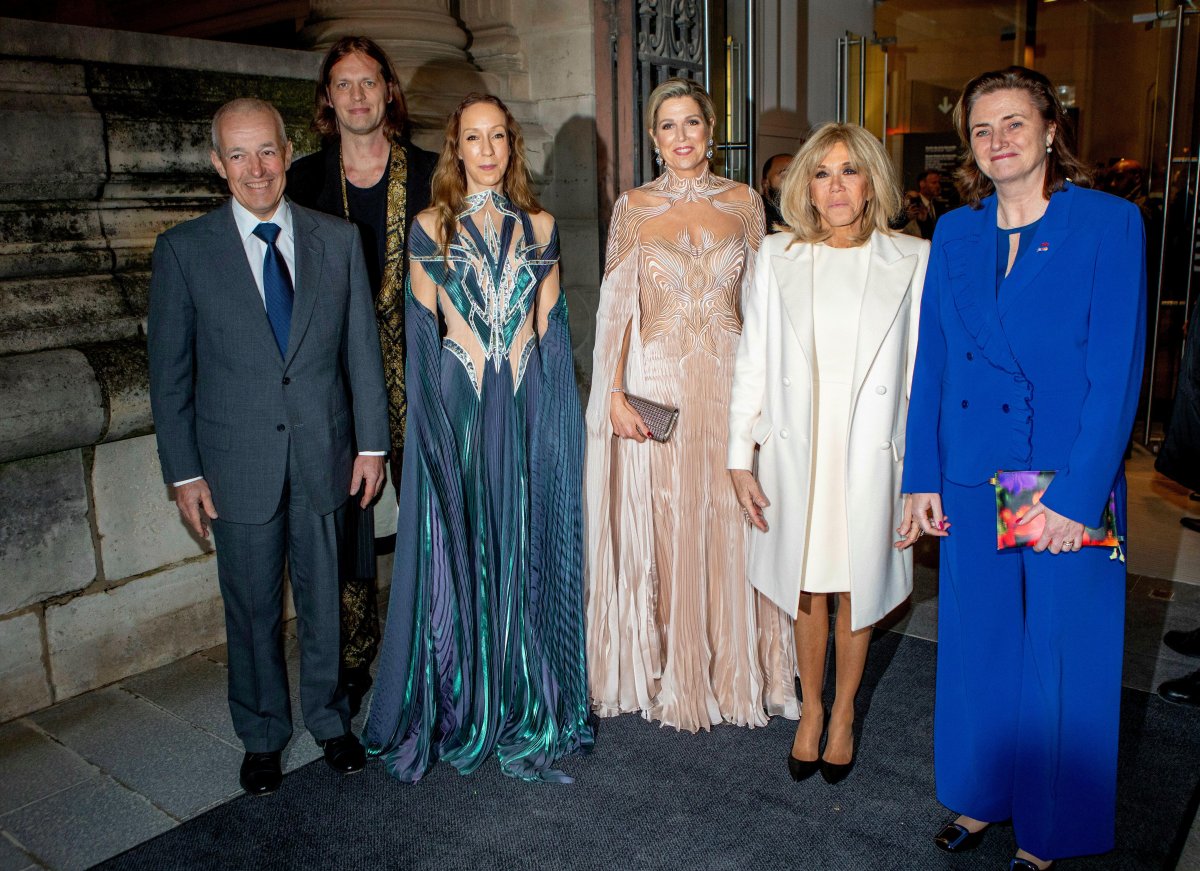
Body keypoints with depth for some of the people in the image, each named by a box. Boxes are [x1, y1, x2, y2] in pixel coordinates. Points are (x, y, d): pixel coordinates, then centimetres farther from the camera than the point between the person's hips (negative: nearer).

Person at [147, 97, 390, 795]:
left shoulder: (338, 239, 1)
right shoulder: (185, 249, -4)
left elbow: (362, 347, 4)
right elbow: (170, 370, -1)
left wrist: (372, 442, 2)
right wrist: (183, 471, -4)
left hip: (324, 457, 1)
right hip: (237, 467, -1)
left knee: (324, 601, 15)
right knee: (253, 611, 12)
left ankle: (330, 720, 36)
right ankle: (263, 736, 34)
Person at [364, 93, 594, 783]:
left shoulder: (539, 227, 11)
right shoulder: (430, 228, 6)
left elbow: (549, 326, 10)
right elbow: (423, 331, 4)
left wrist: (532, 387, 2)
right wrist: (460, 391, -5)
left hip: (530, 407, 2)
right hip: (455, 409, -1)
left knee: (526, 551, 6)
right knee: (459, 554, 3)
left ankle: (527, 707, 20)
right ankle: (459, 710, 19)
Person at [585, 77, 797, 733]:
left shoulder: (743, 202, 7)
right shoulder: (633, 207, 3)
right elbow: (615, 306, -1)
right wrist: (614, 394, -9)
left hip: (730, 382, 1)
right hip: (655, 382, -1)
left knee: (729, 525, 5)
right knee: (656, 526, 5)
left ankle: (734, 670, 22)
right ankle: (663, 673, 21)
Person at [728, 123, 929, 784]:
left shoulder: (912, 261, -2)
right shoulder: (776, 258, 1)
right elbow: (751, 362, 2)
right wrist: (740, 459, 0)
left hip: (871, 452, -1)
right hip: (796, 451, 1)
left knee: (857, 589, 12)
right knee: (807, 589, 13)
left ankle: (843, 713, 33)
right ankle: (810, 709, 34)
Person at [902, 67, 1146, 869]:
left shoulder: (1109, 223, -6)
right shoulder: (956, 233, 7)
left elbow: (1118, 370, -10)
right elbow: (932, 362, 8)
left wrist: (1076, 493, -15)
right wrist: (922, 476, 4)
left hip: (1067, 484, -4)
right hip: (973, 479, 4)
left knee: (1062, 660, 8)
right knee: (976, 645, 15)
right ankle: (981, 798, 36)